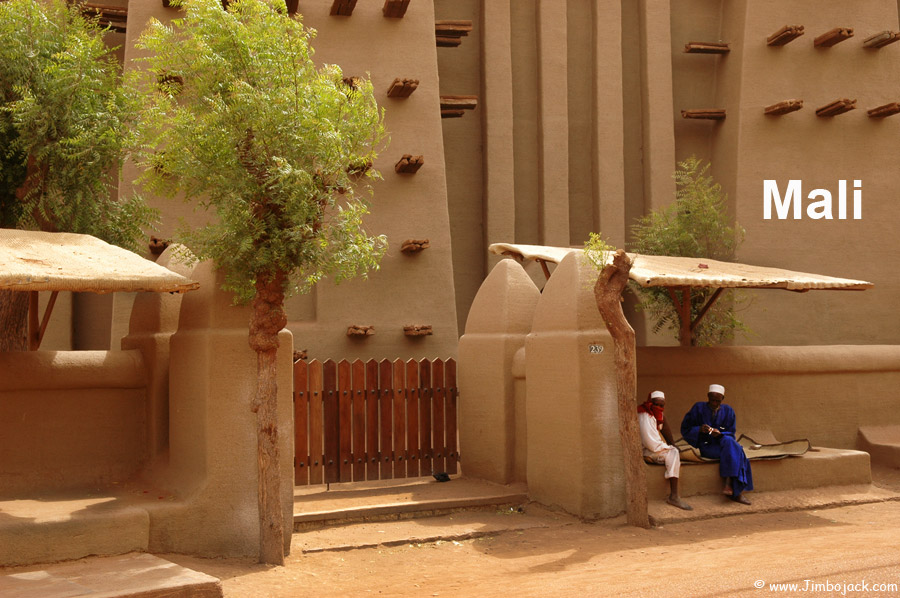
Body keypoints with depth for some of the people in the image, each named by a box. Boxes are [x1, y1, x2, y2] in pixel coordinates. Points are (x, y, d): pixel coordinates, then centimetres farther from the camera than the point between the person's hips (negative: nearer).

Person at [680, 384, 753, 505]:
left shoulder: (728, 411, 7)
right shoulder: (698, 408, 0)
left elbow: (730, 434, 5)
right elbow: (685, 429, -1)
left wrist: (719, 433, -18)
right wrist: (699, 429, -21)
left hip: (722, 443, 3)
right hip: (706, 446, -3)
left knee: (729, 441, -34)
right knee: (733, 451, -30)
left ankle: (729, 483, -36)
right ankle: (736, 492, -31)